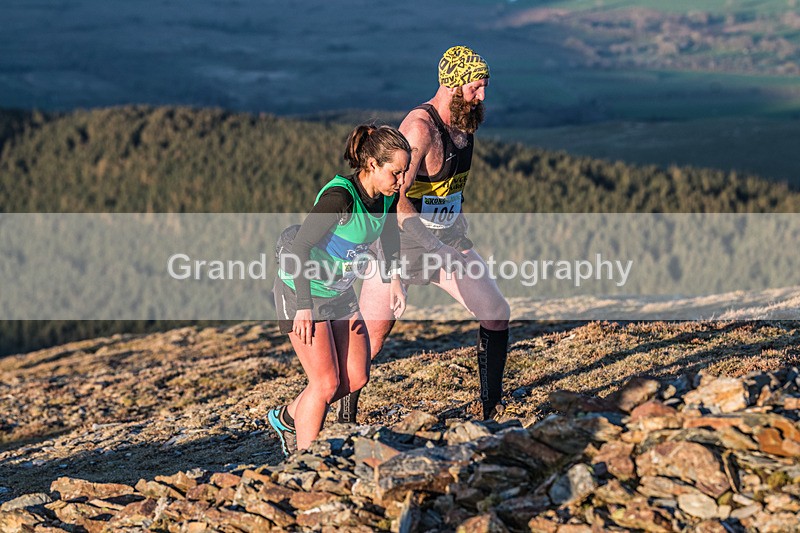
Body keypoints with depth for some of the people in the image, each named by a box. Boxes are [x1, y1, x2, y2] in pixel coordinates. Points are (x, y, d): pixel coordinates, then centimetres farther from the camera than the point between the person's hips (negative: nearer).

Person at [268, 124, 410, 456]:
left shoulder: (386, 197, -6)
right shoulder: (339, 196, -30)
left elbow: (390, 233, 18)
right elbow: (299, 247, -31)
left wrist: (394, 280, 15)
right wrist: (304, 307, -33)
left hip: (339, 292, 8)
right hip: (301, 292, -8)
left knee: (356, 377, 7)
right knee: (326, 382, -11)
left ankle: (287, 418, 28)